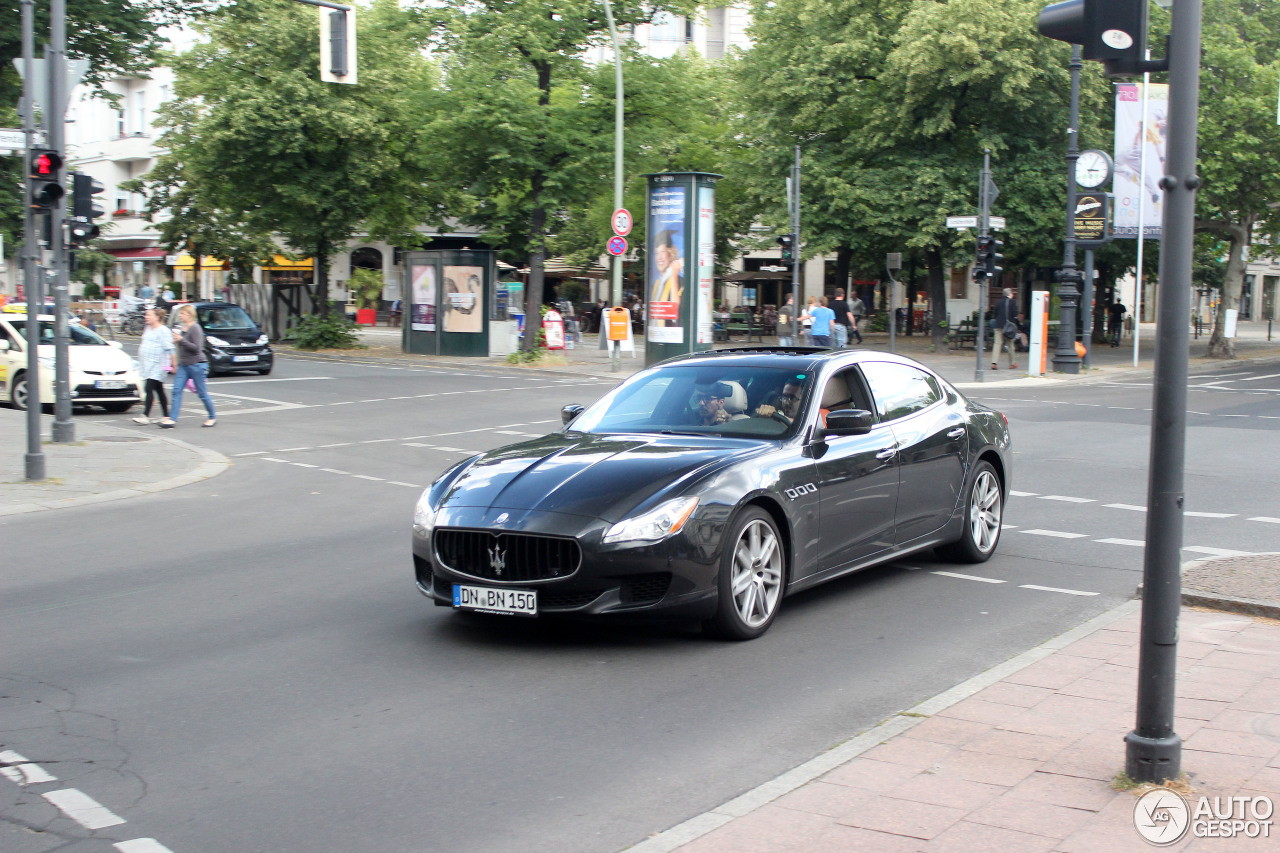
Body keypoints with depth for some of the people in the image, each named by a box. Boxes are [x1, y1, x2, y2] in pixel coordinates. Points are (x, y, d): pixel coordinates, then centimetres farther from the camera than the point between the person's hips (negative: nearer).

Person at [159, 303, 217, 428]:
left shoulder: (195, 328, -13)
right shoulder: (182, 328, 14)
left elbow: (196, 348, -20)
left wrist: (181, 340, -21)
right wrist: (177, 340, 7)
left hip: (196, 365, -8)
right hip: (183, 365, 8)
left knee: (202, 393, 1)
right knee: (177, 391, -4)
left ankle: (213, 417, 17)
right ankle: (172, 419, -9)